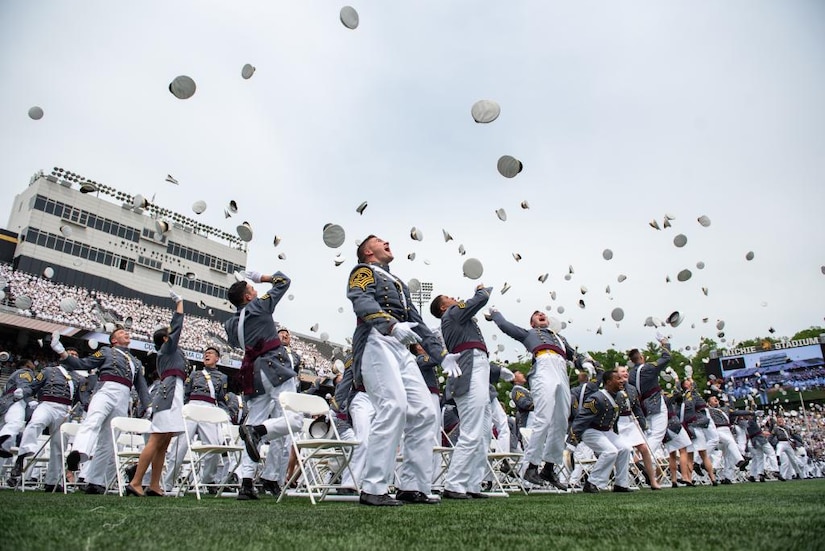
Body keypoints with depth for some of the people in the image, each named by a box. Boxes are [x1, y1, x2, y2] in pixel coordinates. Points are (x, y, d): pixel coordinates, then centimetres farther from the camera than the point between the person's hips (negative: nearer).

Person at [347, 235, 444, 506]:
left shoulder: (399, 284, 35)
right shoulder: (362, 271, 11)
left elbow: (416, 321, 28)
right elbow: (362, 302, -11)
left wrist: (440, 354, 17)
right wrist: (391, 325, -30)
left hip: (402, 349, 8)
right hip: (377, 342, -8)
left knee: (424, 412, -2)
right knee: (393, 407, -23)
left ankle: (412, 487, 3)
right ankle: (373, 489, -17)